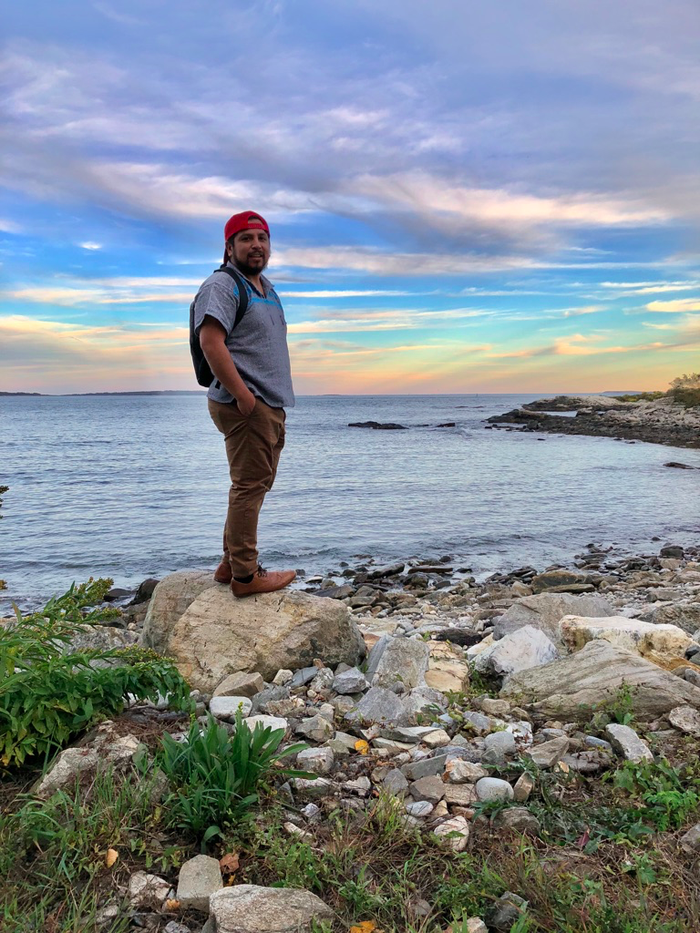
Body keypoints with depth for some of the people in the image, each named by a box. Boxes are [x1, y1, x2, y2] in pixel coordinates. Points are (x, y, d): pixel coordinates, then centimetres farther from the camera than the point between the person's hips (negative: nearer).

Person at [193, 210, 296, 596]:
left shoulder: (265, 287, 22)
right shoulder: (222, 285, -8)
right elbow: (211, 341, -20)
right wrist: (244, 396, -23)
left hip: (271, 405, 10)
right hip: (246, 406, -10)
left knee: (254, 486, 14)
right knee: (249, 486, -8)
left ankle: (230, 564, 24)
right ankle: (245, 575, -2)